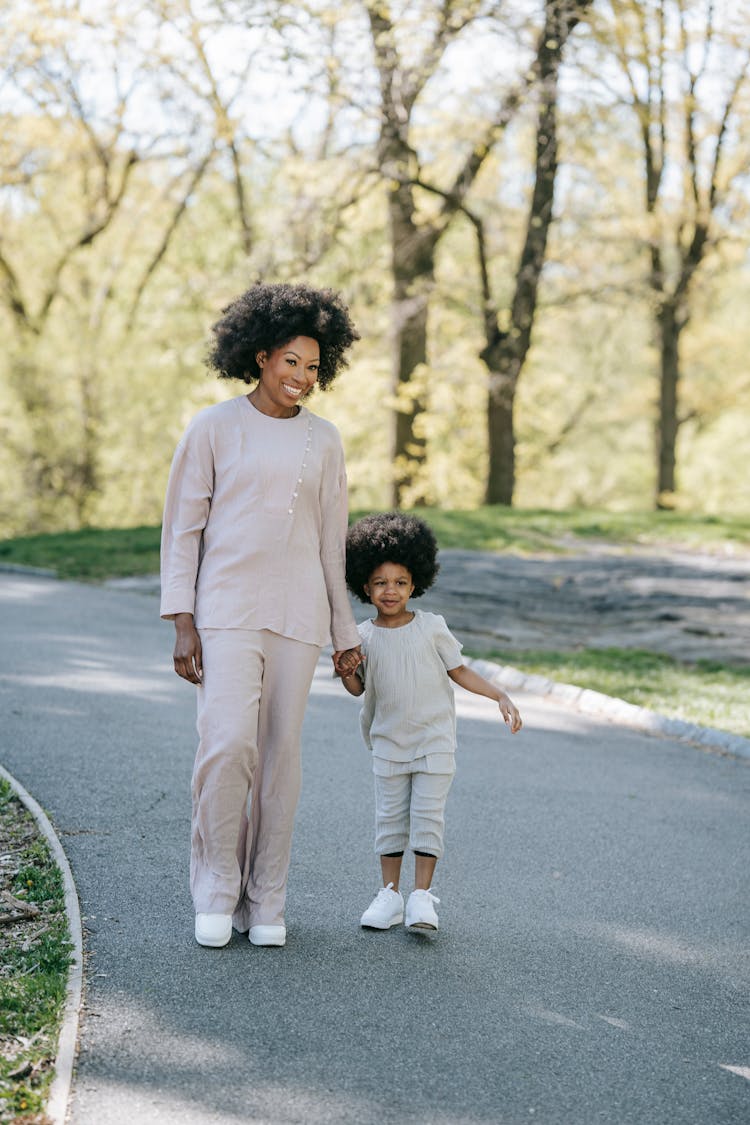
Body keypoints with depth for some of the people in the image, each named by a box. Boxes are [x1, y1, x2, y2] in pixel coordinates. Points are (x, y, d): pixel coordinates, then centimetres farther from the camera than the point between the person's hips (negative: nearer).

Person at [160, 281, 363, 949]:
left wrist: (345, 632, 13)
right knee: (227, 744, -17)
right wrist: (181, 623, -6)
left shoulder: (323, 441, 9)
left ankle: (265, 902, 14)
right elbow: (182, 528, 2)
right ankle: (215, 891, 0)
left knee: (279, 756, 4)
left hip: (297, 617, 3)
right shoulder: (214, 429, 1)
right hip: (226, 612, -3)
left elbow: (332, 540, 14)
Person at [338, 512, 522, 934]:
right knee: (390, 816, 5)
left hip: (434, 740, -2)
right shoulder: (364, 637, 0)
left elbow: (459, 671, 2)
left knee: (428, 815, -5)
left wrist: (501, 697, -6)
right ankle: (390, 892, 13)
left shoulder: (431, 626, -5)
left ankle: (422, 895, -2)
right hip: (389, 741, 2)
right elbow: (360, 688, 8)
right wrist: (346, 673, -15)